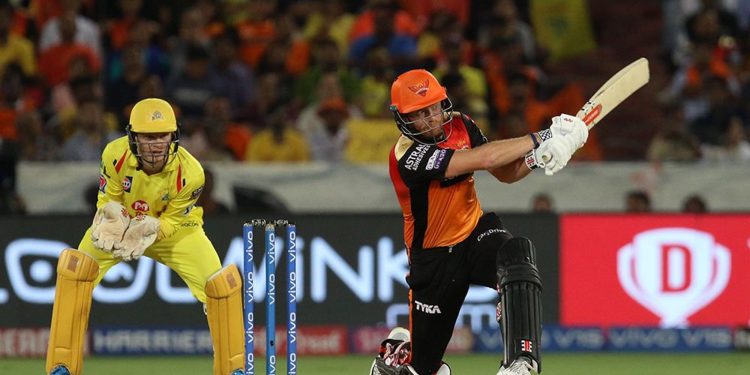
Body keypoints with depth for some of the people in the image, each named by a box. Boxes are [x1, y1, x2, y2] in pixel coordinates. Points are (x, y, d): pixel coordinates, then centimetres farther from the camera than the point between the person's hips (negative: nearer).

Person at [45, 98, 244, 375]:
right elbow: (107, 202, -14)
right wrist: (112, 223, -36)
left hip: (174, 228, -1)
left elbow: (173, 220, -19)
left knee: (222, 283, -18)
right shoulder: (115, 155, -28)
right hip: (123, 223, 1)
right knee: (74, 267, -22)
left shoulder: (189, 172, -30)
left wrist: (149, 231, -39)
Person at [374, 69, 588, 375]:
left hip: (476, 233, 4)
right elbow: (483, 159, -33)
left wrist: (536, 157, -19)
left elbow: (505, 173, 3)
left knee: (517, 256, -34)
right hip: (434, 256, -4)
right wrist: (539, 139, -28)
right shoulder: (408, 155, -25)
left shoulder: (460, 126, -3)